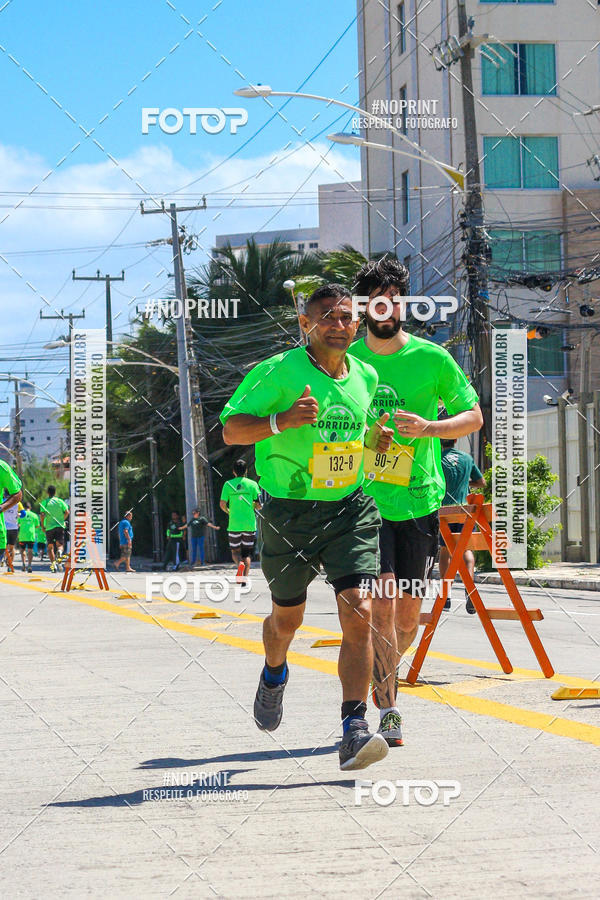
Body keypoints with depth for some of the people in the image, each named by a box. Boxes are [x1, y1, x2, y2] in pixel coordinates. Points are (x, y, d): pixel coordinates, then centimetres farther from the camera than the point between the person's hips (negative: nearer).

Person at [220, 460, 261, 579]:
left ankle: (240, 564, -21)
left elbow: (222, 504, -3)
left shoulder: (228, 484, 1)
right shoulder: (252, 484, 1)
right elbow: (259, 505, -2)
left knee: (235, 551, 11)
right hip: (250, 523, 0)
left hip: (234, 524, 0)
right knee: (247, 552, 10)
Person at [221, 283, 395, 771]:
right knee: (287, 618, 15)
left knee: (358, 613, -16)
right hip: (290, 514, -3)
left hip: (350, 511, 3)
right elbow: (231, 430, -13)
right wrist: (283, 420, -29)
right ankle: (274, 674, 51)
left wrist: (374, 437, 4)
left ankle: (354, 731, -17)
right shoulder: (279, 372, -11)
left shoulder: (366, 377, 7)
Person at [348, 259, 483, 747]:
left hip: (419, 501, 1)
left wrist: (428, 427, -13)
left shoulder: (432, 358, -1)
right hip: (364, 501, -1)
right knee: (382, 600, -16)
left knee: (408, 617, 7)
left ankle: (384, 674, 36)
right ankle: (387, 707, -6)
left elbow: (474, 416, 4)